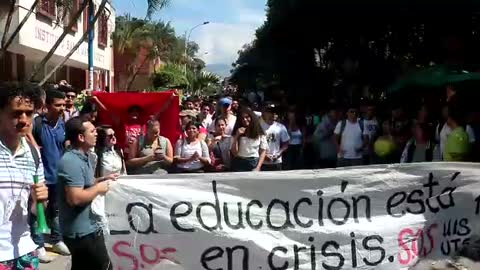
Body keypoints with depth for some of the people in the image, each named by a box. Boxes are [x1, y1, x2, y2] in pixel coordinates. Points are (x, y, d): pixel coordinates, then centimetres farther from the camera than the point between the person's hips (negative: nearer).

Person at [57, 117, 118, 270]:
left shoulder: (84, 157, 10)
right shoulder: (72, 161, -23)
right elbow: (75, 198, -31)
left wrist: (103, 179, 9)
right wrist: (98, 189, -18)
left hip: (84, 228, 10)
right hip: (82, 232, -10)